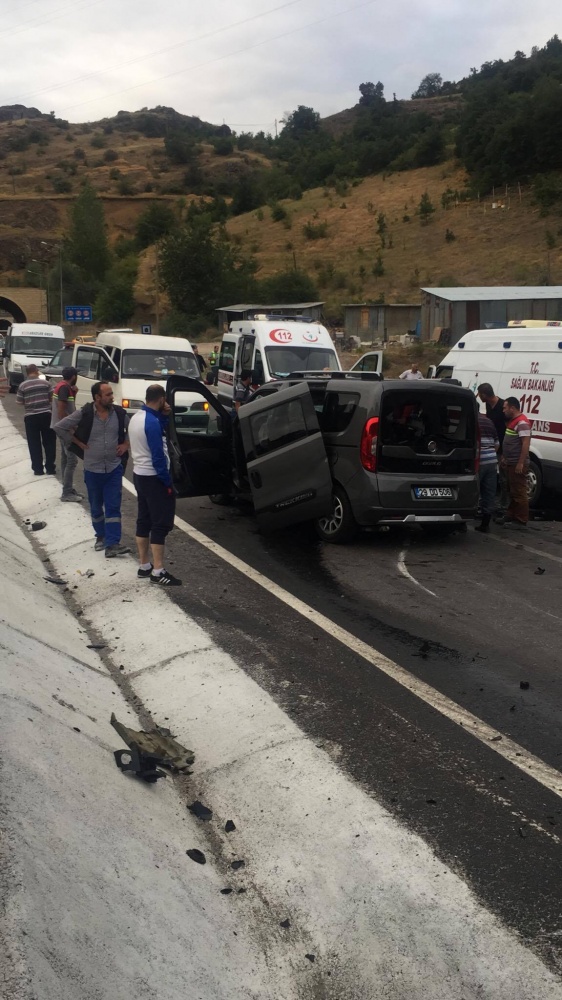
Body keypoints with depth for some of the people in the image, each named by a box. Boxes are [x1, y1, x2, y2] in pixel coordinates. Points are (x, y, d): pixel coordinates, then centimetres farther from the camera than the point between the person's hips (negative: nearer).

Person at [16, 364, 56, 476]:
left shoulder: (22, 385, -2)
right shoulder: (45, 382, -1)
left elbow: (20, 402, 2)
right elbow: (52, 397, 3)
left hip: (31, 416, 0)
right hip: (46, 414, 0)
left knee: (34, 444, 7)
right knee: (49, 442, 9)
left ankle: (38, 469, 8)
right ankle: (50, 468, 10)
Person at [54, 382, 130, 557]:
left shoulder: (120, 413, -4)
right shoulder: (83, 414, -12)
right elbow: (59, 427, -7)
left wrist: (126, 444, 1)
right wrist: (78, 444, -6)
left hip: (114, 468, 1)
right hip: (93, 469, -1)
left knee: (113, 507, -4)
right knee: (96, 507, 13)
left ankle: (112, 544, -7)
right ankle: (101, 536, 32)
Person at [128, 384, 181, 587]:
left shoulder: (136, 417, 7)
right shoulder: (152, 422, -22)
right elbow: (158, 456, -23)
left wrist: (164, 416, 5)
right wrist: (168, 482, -17)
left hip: (139, 474, 10)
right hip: (153, 478, -10)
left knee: (144, 520, 14)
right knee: (160, 524, -5)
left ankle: (144, 566, 20)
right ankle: (158, 572, -5)